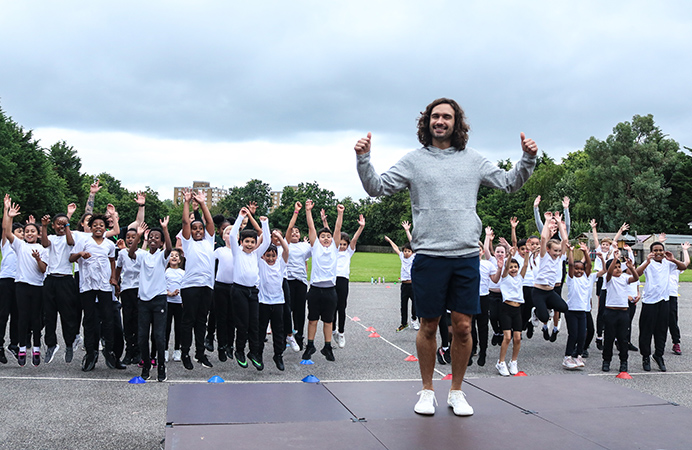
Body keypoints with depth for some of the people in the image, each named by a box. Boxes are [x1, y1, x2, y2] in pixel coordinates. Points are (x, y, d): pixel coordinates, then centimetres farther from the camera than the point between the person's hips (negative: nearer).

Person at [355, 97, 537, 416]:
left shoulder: (472, 160, 11)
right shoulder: (414, 160, 6)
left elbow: (509, 182, 16)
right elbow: (377, 187, 3)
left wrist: (528, 159, 0)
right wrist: (363, 160, -11)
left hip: (466, 255, 2)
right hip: (429, 255, -1)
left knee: (462, 326, 3)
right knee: (428, 327, 6)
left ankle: (456, 392, 19)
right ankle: (427, 391, 23)